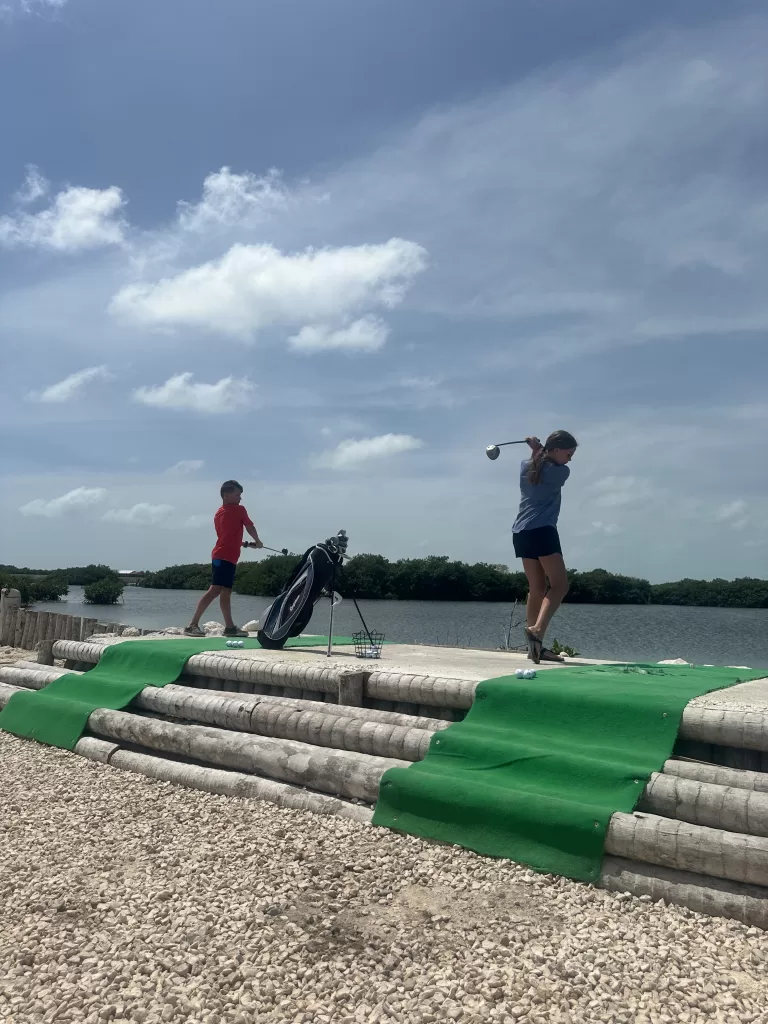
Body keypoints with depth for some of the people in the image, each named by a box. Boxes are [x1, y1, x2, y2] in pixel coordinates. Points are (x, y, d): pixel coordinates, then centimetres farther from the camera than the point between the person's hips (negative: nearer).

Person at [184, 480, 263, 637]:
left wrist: (244, 543, 27)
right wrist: (257, 541, 27)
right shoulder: (239, 510, -2)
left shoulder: (218, 513, 18)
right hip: (226, 558, -9)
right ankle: (193, 624, -20)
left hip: (221, 557, 9)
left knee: (226, 592, 10)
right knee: (215, 590, -15)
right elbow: (250, 528, 10)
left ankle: (230, 627, 15)